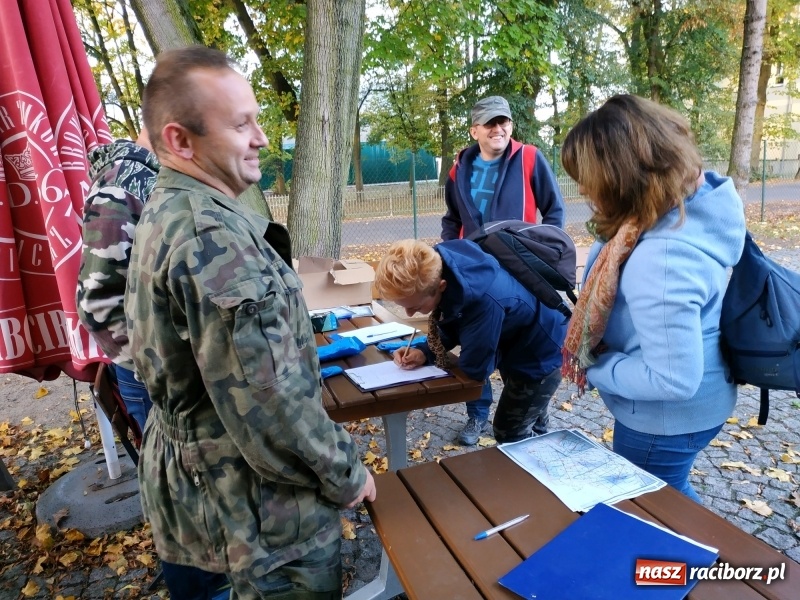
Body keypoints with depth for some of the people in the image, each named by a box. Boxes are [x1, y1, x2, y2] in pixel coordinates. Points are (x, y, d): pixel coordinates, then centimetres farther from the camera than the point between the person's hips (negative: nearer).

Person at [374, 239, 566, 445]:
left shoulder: (482, 300, -45)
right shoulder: (439, 266, -21)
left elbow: (475, 367, -31)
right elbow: (452, 325, -3)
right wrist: (425, 352, -18)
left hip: (541, 353, -7)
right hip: (515, 343, 7)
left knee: (509, 434, 8)